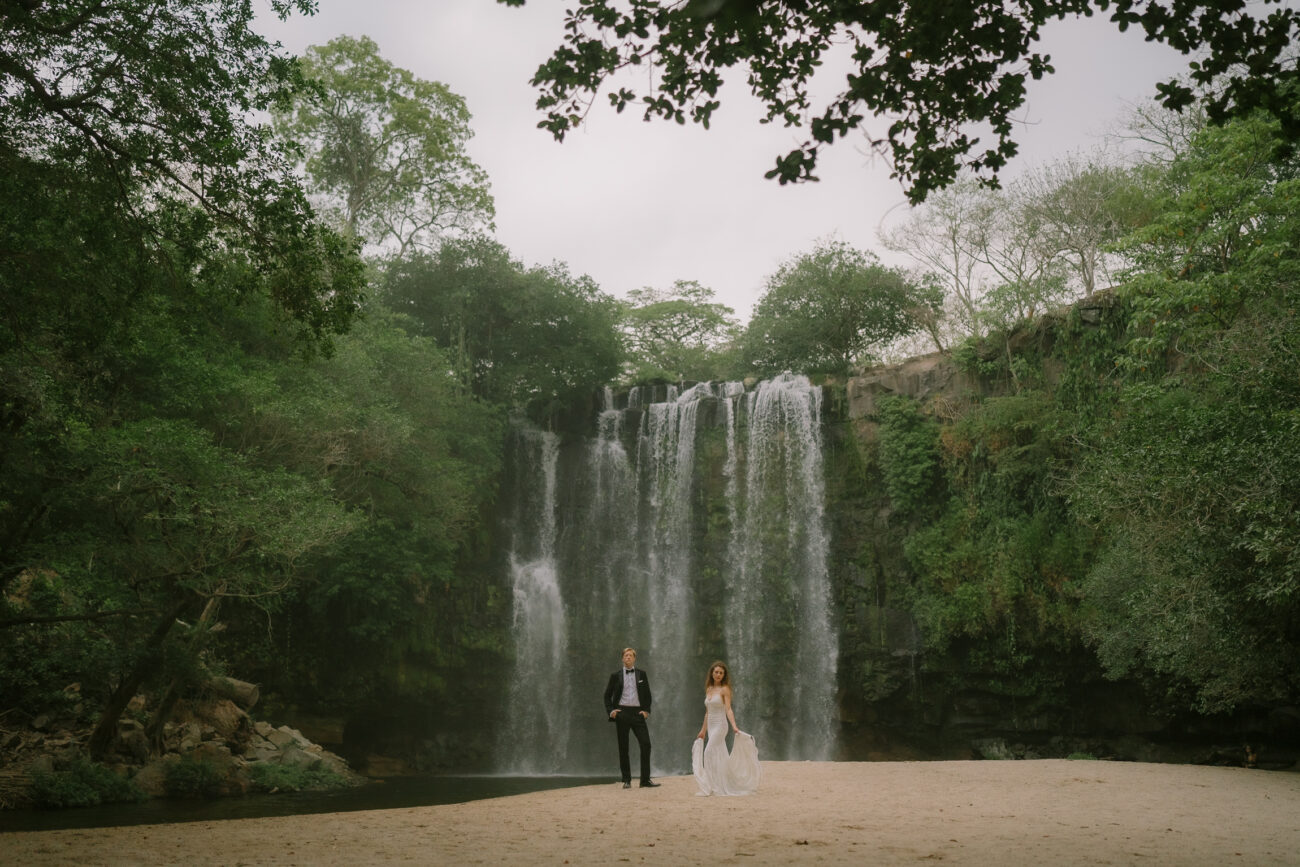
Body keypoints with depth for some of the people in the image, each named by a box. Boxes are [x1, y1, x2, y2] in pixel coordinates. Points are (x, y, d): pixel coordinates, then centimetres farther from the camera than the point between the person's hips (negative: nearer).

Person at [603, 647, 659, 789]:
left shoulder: (641, 674, 12)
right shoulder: (616, 676, 8)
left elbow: (647, 694, 13)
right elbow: (607, 695, 11)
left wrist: (646, 710, 0)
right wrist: (611, 711, -2)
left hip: (638, 712, 1)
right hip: (622, 713, -1)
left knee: (646, 744, -9)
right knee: (623, 748, 2)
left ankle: (645, 780, -3)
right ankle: (626, 780, 10)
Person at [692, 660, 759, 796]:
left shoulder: (725, 689, -6)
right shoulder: (708, 689, 12)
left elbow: (728, 709, -15)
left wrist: (734, 726, -28)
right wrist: (703, 730, 21)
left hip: (720, 725, -7)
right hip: (711, 726, 7)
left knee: (709, 753, -14)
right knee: (720, 756, 9)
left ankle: (710, 787, -12)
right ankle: (729, 785, 16)